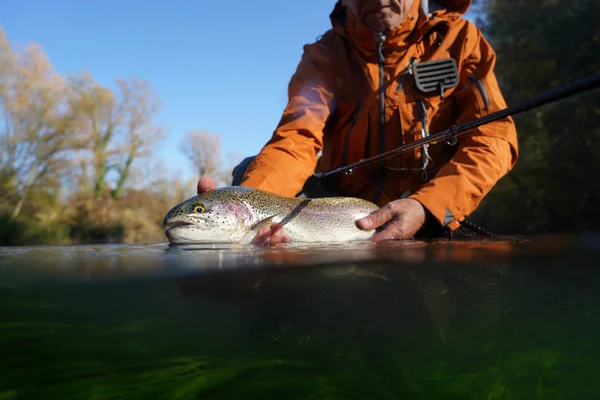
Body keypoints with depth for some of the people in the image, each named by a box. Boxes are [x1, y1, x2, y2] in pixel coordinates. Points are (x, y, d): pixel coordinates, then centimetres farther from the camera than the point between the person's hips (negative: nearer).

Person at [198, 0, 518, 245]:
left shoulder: (459, 38, -2)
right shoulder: (324, 56, -1)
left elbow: (494, 137, -12)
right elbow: (297, 140, -17)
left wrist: (426, 207, -30)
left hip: (430, 222, 0)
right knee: (251, 173, -18)